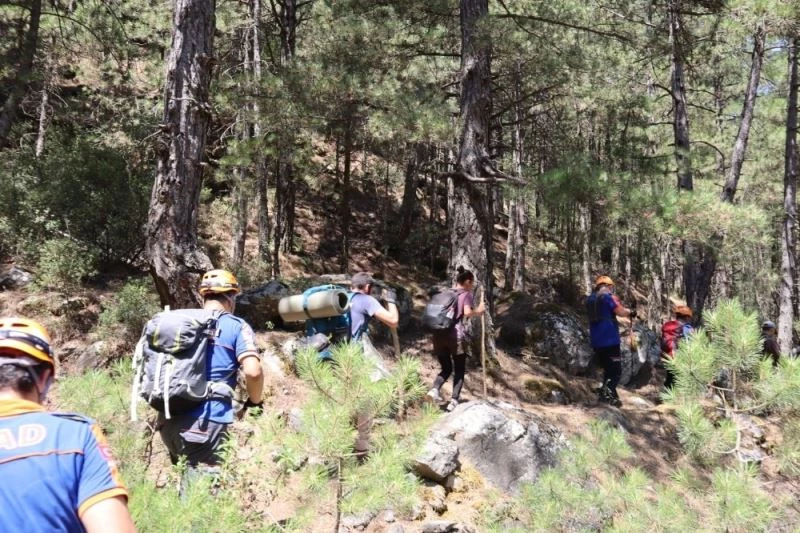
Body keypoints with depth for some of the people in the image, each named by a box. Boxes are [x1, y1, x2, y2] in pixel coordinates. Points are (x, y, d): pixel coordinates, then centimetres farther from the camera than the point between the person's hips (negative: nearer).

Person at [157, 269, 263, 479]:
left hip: (168, 420, 6)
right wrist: (255, 402, 5)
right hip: (207, 422, -6)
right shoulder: (237, 326, 0)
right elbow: (253, 372, -13)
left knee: (187, 479, 25)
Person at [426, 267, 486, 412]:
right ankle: (454, 401, -3)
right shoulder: (466, 294, 3)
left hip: (439, 334, 5)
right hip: (456, 334, -5)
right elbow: (467, 313, -13)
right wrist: (478, 311, 5)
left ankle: (435, 389, -11)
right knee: (459, 370, 8)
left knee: (446, 368, 15)